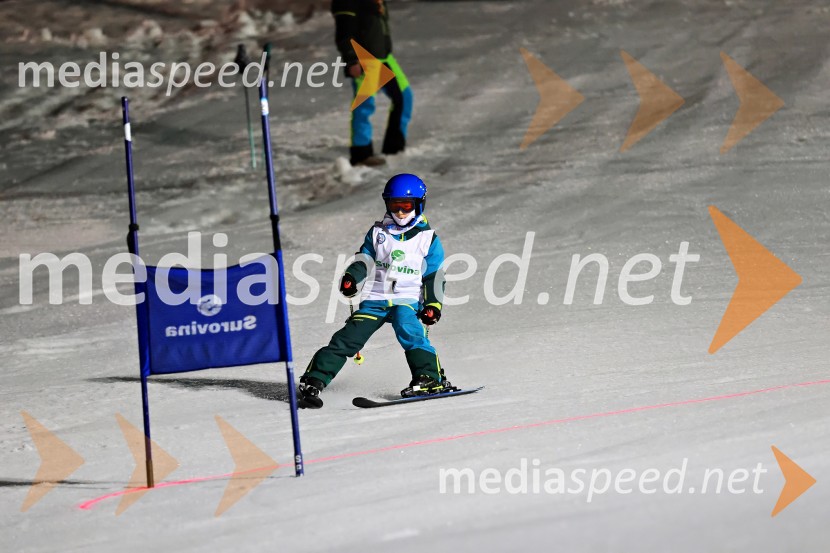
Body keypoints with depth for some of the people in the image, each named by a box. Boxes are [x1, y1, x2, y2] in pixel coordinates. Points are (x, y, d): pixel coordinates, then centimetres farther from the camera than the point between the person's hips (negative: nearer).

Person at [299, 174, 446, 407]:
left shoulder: (428, 239, 5)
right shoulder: (378, 232, 12)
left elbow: (434, 276, 6)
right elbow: (365, 258, 14)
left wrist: (433, 305, -5)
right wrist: (351, 277, -6)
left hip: (407, 300, -2)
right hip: (375, 299, 2)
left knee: (408, 329, -33)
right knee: (348, 338, -9)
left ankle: (430, 377, -34)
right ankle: (314, 380, -7)